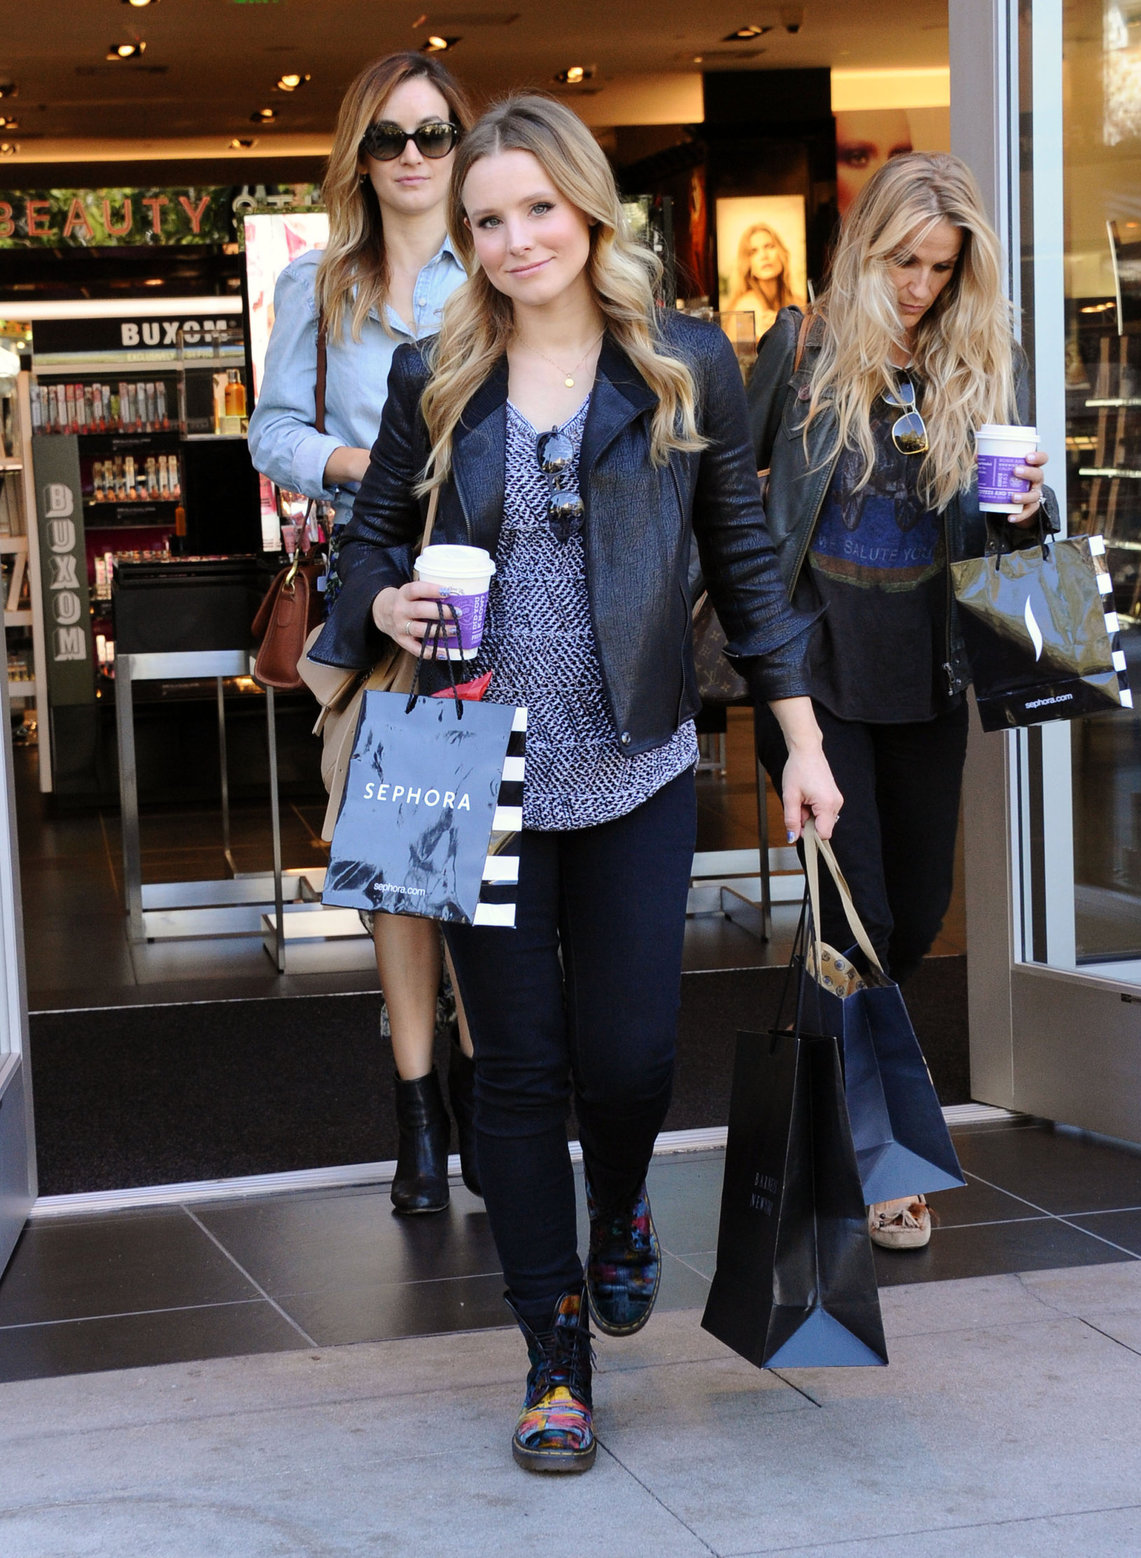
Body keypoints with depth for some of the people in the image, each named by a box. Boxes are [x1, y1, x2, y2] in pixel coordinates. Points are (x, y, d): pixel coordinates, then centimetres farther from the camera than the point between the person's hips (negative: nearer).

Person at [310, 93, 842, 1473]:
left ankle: (620, 1214, 38)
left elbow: (742, 556, 5)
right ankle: (556, 1356, 19)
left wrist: (802, 742, 3)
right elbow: (371, 535, 12)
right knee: (516, 1067, 5)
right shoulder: (432, 378, 2)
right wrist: (388, 605, -12)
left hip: (634, 773, -1)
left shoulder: (686, 365, 0)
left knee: (629, 1054, 1)